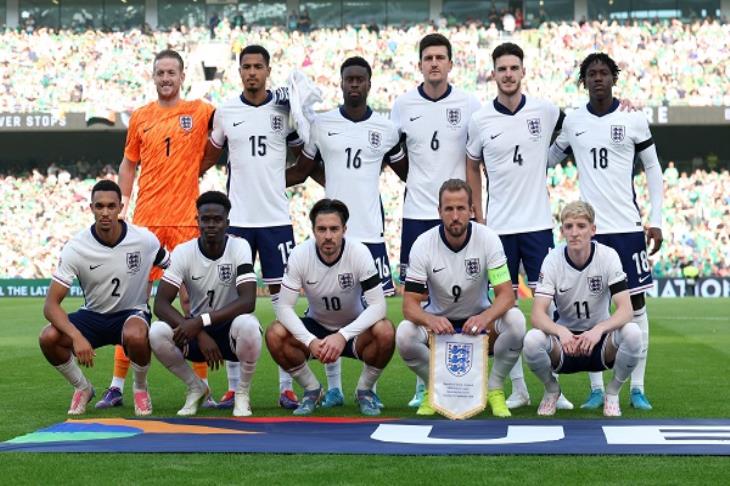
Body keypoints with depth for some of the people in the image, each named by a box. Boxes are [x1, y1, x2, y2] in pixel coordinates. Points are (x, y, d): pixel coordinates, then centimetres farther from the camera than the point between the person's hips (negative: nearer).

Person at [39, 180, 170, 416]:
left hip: (132, 313, -1)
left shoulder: (145, 240, -15)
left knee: (135, 336, -39)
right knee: (48, 338, -27)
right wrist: (77, 337, -37)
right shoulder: (76, 248, -18)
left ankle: (141, 388, -4)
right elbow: (51, 305, -20)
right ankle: (82, 388, 3)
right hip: (93, 315, 1)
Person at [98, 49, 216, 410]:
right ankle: (117, 385, 6)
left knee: (192, 301, 1)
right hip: (145, 219, 2)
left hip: (185, 219, -2)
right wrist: (121, 204, 9)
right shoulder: (140, 117, 11)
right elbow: (128, 164, 17)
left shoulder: (200, 112, 4)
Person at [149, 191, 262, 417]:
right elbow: (160, 304, -17)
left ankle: (242, 392, -9)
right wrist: (199, 334, -29)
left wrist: (201, 321, -34)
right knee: (157, 333, -27)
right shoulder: (184, 252, -10)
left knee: (248, 326, -37)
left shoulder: (239, 248, -14)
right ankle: (196, 388, 0)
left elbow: (248, 301, -25)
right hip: (196, 330, 2)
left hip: (230, 327, -2)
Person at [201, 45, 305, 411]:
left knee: (283, 297, -1)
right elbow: (210, 155, 18)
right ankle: (234, 387, 8)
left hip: (276, 217, -1)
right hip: (237, 217, 1)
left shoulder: (285, 109, 2)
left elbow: (304, 157, 13)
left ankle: (286, 387, 3)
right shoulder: (225, 112, 5)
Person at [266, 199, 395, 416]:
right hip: (315, 327, 1)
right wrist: (310, 341, -36)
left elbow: (378, 305, -26)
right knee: (275, 334, -27)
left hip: (354, 328, -1)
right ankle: (312, 390, 0)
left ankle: (365, 390, -4)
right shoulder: (300, 255, -20)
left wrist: (343, 336, -39)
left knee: (385, 332, -33)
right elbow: (284, 306, -20)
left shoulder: (359, 253, -23)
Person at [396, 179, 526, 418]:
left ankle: (494, 389, -7)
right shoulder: (423, 245, -17)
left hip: (479, 319, 0)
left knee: (515, 320, -31)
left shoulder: (488, 239, -17)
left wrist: (485, 317, -44)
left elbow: (506, 295, -21)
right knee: (404, 334, -32)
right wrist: (429, 319, -43)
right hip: (438, 322, 0)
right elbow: (410, 303, -19)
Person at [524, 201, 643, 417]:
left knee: (632, 333, -32)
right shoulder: (553, 261, -12)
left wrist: (599, 330, -42)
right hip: (564, 337, 0)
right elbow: (537, 315, -21)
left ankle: (612, 393, -4)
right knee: (532, 340, -33)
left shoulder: (608, 256, -13)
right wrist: (561, 332, -43)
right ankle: (551, 390, 2)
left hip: (599, 339, 0)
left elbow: (625, 310, -22)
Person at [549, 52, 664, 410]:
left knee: (636, 303, 0)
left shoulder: (633, 119, 0)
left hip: (628, 226, -2)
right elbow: (550, 158, 20)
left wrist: (656, 220, 1)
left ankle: (637, 388, 6)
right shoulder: (572, 122, 5)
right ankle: (597, 388, 9)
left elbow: (653, 169, 6)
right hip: (589, 228, 2)